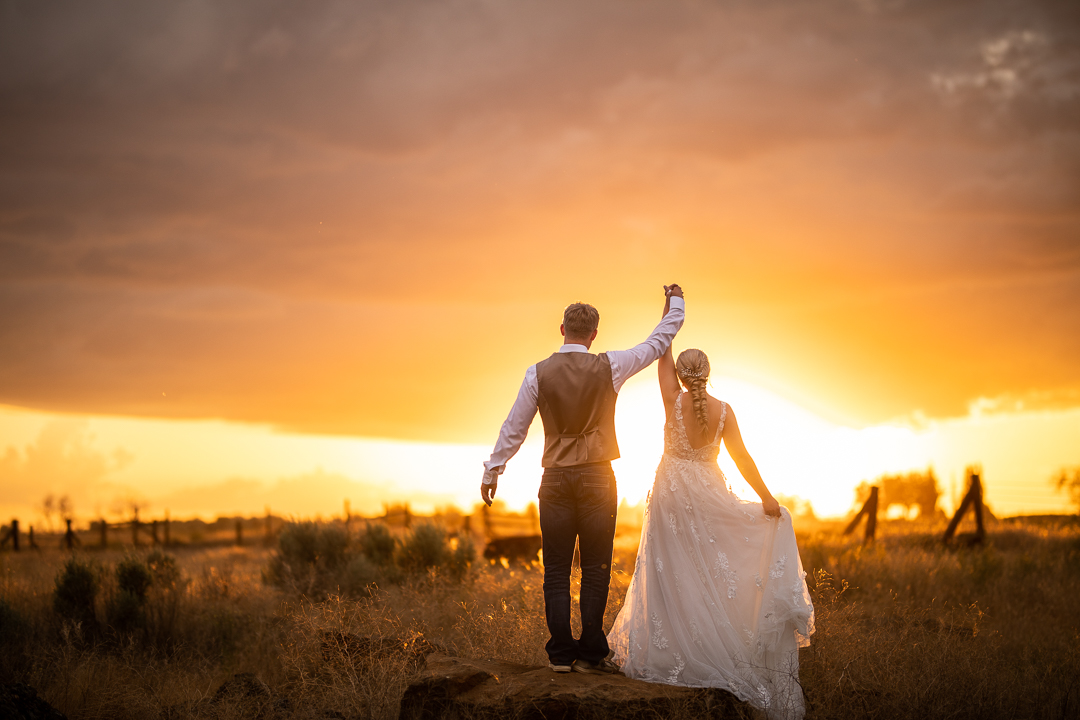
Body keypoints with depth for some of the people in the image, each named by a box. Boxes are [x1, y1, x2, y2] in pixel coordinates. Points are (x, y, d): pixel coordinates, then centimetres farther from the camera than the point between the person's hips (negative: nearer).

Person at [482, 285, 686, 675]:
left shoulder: (539, 372, -2)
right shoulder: (609, 367, -3)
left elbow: (514, 427, 3)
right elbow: (659, 342, 10)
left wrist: (493, 470, 14)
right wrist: (675, 303, 25)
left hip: (556, 480, 1)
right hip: (597, 477, -1)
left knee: (557, 571, 6)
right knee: (595, 569, 3)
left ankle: (561, 654, 4)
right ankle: (591, 654, 2)